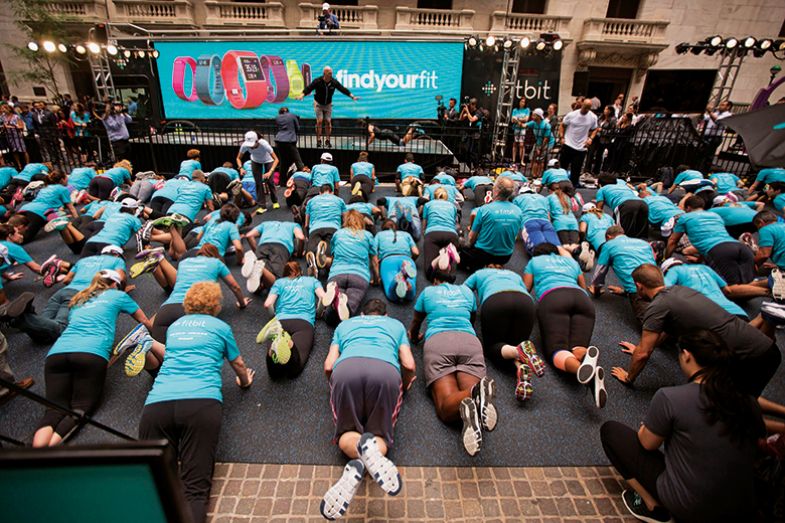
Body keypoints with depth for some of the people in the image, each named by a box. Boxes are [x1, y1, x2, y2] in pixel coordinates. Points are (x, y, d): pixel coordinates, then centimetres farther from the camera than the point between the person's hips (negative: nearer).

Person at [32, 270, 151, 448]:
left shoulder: (78, 301, 33)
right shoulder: (118, 295, 22)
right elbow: (145, 323, 34)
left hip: (57, 353, 5)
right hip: (91, 354, -4)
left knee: (55, 408, -4)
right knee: (81, 407, -4)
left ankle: (37, 450, -32)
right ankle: (50, 447, -31)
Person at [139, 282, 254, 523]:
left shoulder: (174, 326, 28)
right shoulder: (221, 327, 18)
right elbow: (239, 365, 32)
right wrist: (245, 382, 54)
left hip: (157, 403, 4)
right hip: (202, 403, -3)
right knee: (195, 488, -10)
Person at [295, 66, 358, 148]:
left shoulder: (334, 82, -10)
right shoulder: (317, 81, -19)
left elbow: (343, 89, -5)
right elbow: (308, 88, -25)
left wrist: (352, 96, -8)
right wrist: (302, 95, -41)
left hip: (328, 104, 3)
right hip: (318, 104, -3)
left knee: (328, 122, 0)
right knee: (319, 121, -10)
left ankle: (327, 140, 8)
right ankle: (318, 140, -3)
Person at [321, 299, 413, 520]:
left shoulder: (345, 324, 38)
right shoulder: (396, 324, 37)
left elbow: (329, 366, 26)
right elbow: (409, 366, 24)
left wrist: (336, 386, 46)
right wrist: (405, 385, 44)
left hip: (346, 368, 1)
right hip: (385, 370, 0)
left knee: (347, 432, 14)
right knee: (380, 435, 10)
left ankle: (356, 466, -20)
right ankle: (372, 447, -25)